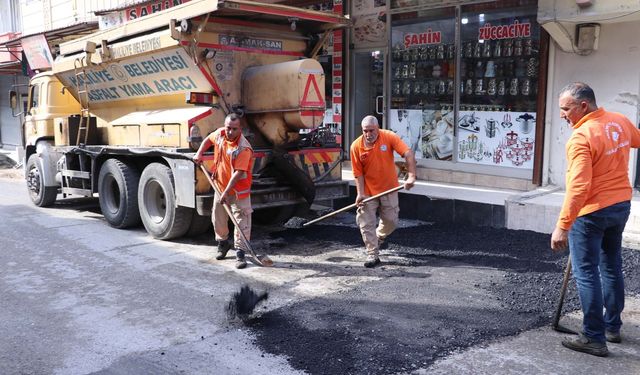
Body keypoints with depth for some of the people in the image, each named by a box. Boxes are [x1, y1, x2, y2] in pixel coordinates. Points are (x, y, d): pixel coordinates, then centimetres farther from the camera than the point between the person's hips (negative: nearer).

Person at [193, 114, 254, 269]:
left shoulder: (244, 148, -27)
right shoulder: (220, 134, -6)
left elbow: (238, 173, -30)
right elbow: (208, 139, 18)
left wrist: (226, 192, -32)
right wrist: (199, 153, 5)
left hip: (238, 191, -6)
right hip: (220, 186, 7)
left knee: (242, 221, -5)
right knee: (218, 219, 17)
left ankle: (240, 253, 1)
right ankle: (223, 244, 39)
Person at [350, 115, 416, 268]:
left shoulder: (389, 137, -15)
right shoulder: (356, 146, -13)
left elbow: (408, 154, -22)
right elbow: (358, 173, -8)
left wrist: (411, 176, -34)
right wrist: (360, 193, -17)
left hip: (389, 188, 1)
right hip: (368, 191, 0)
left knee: (391, 221, 10)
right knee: (366, 224, -2)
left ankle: (378, 238, 41)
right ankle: (372, 254, 10)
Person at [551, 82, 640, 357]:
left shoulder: (581, 138, -22)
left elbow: (578, 188, -28)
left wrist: (562, 226, -28)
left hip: (592, 212, -9)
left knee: (586, 274, -1)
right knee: (612, 267, 20)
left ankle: (594, 339, 4)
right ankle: (612, 327, 32)